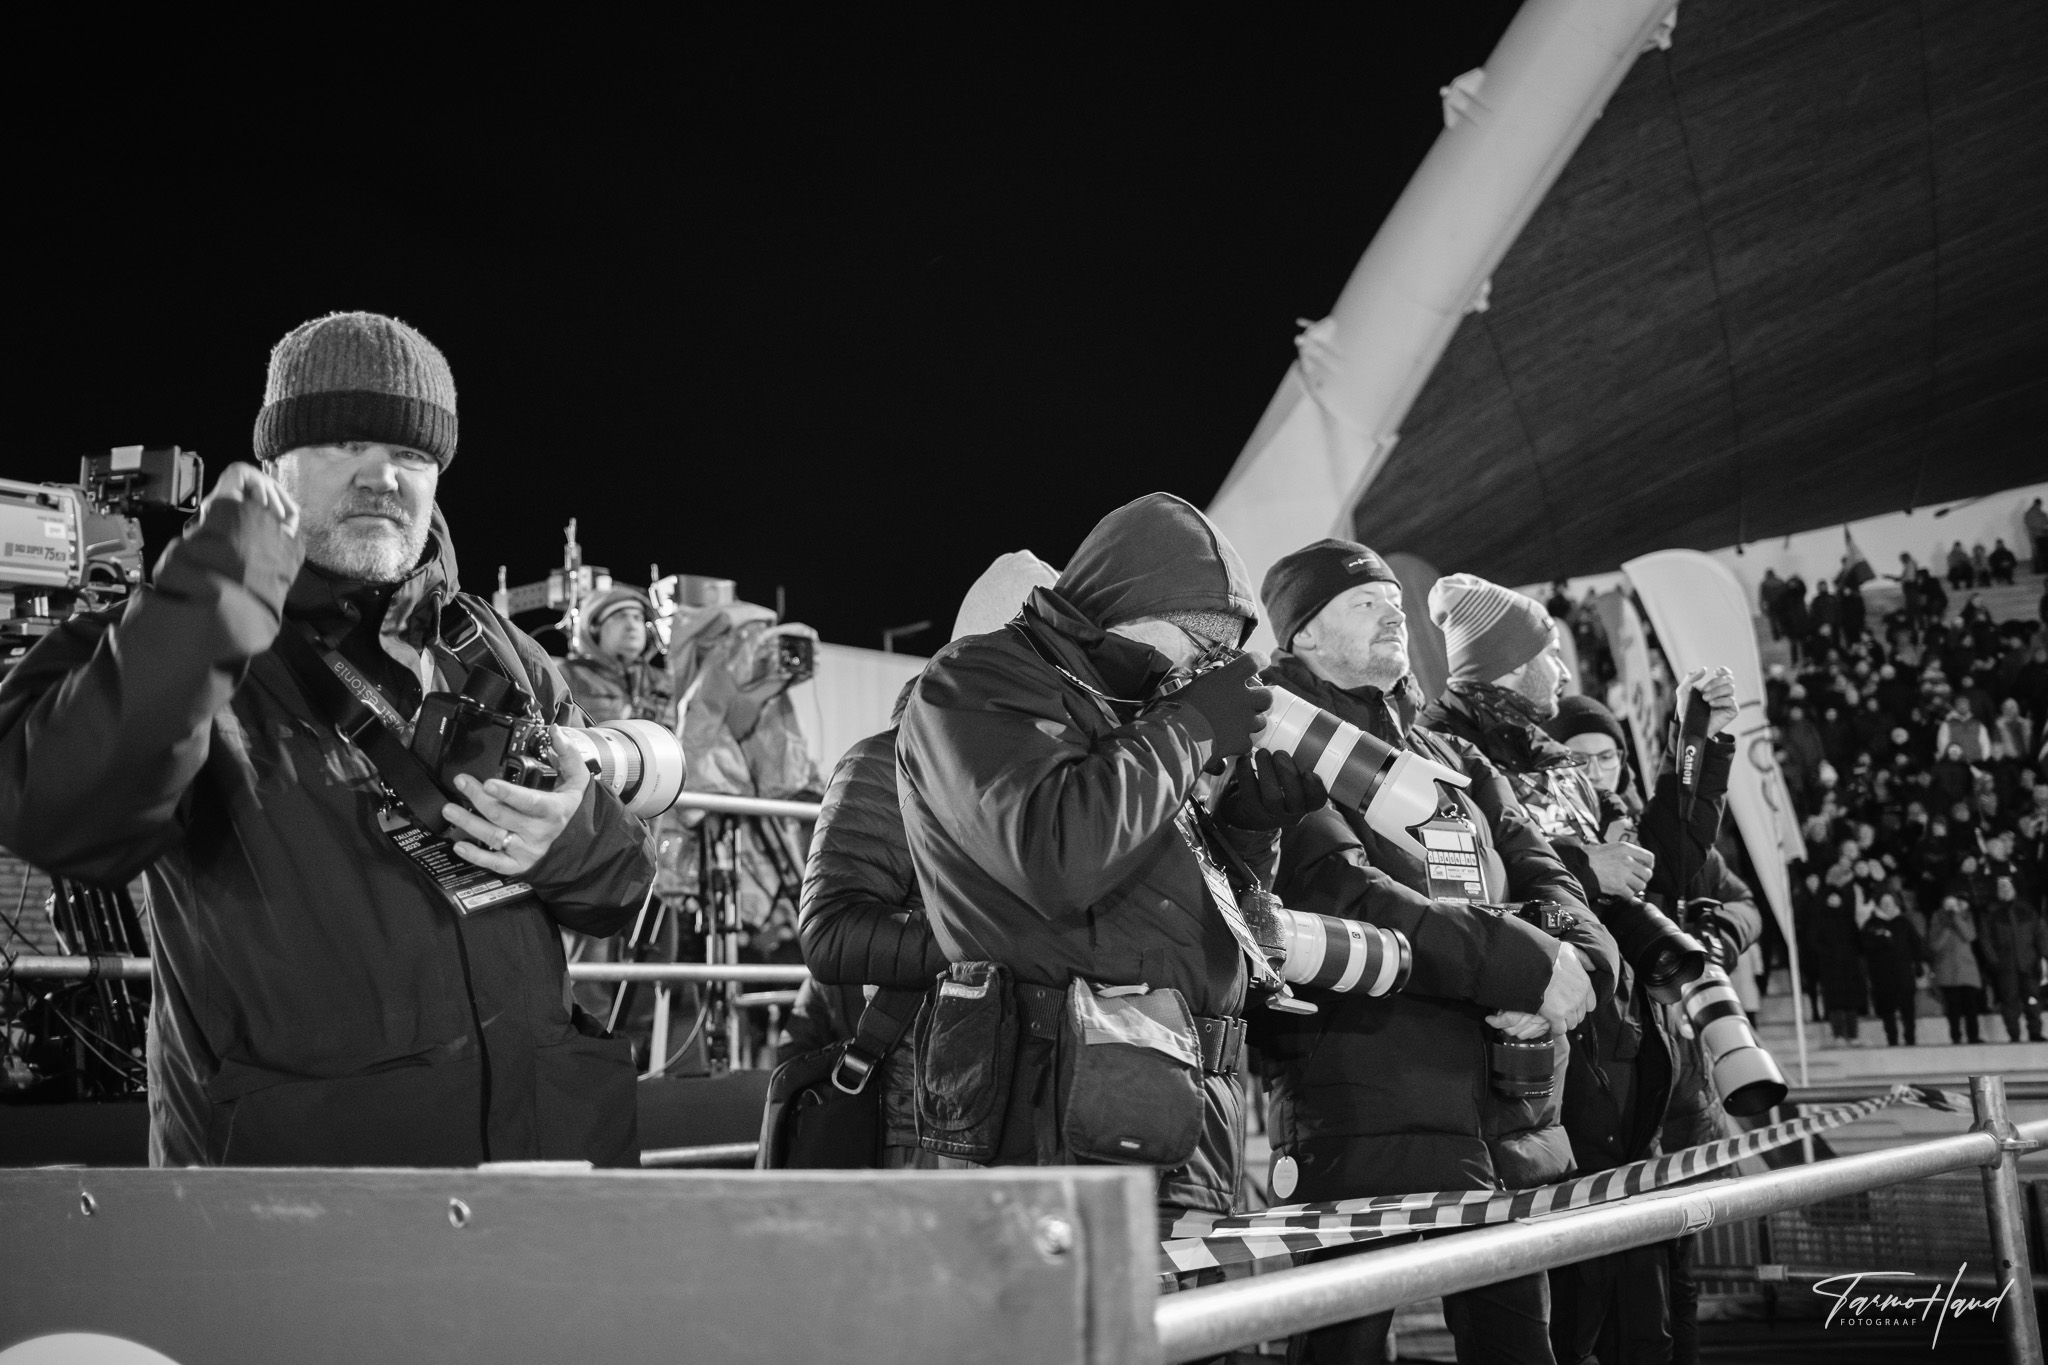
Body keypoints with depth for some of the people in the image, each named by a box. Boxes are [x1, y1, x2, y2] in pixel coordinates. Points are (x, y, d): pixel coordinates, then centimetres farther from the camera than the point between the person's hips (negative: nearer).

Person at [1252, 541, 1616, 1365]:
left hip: (1508, 1117, 7)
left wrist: (1580, 964, -13)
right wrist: (1529, 966, -18)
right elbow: (1344, 895, -17)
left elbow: (1544, 880, 10)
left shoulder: (1455, 762, 21)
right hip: (1361, 1114, -7)